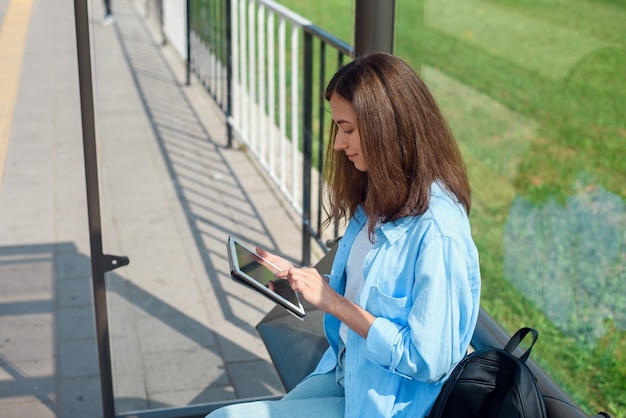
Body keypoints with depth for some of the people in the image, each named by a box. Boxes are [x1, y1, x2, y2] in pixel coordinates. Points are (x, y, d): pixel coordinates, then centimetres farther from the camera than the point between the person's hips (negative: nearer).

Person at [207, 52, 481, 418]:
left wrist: (334, 303, -20)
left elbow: (427, 361, -24)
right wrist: (300, 277, -1)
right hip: (344, 373, 8)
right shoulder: (380, 198, 3)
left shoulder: (437, 230, -26)